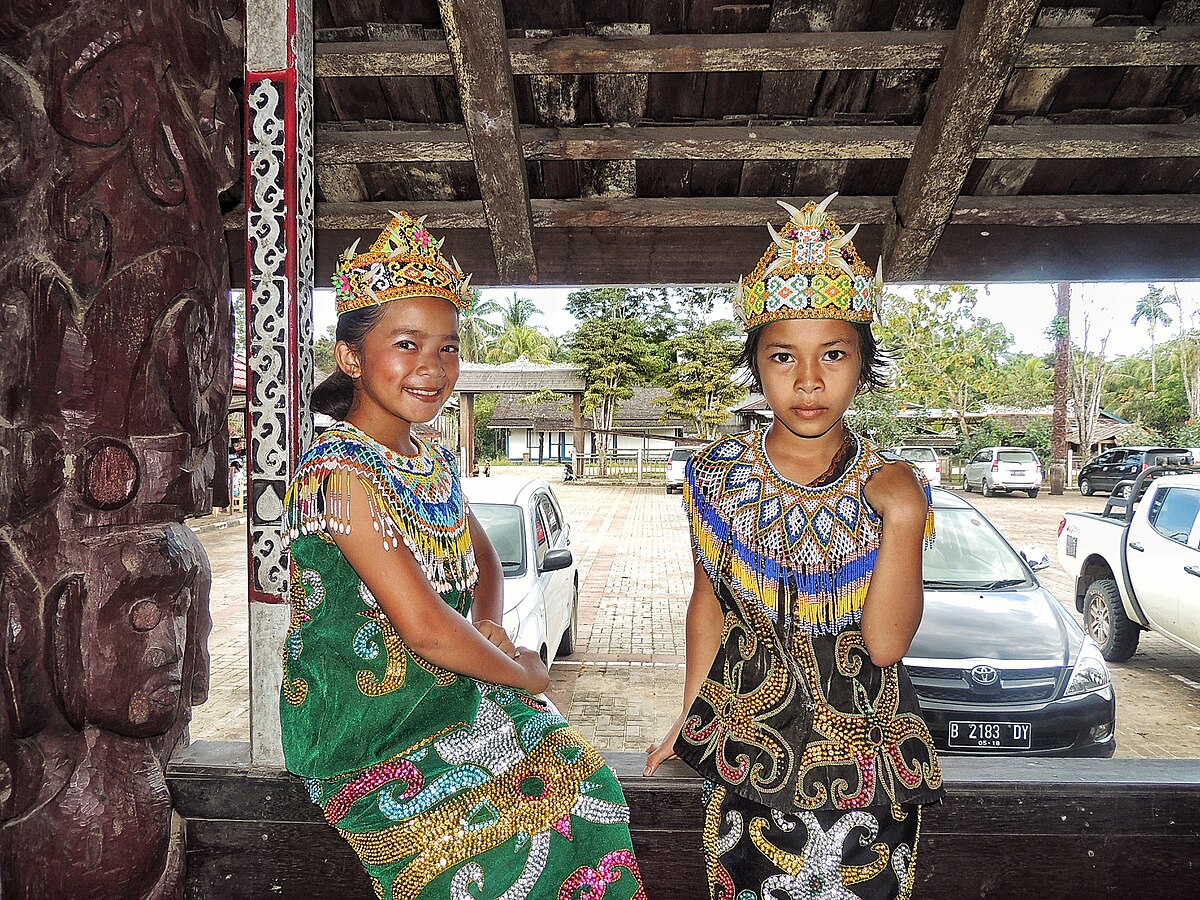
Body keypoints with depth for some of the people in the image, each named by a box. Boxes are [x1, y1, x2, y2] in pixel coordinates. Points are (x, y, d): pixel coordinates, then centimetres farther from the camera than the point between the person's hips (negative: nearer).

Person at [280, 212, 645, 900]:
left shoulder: (435, 461, 4)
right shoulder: (341, 471, -23)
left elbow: (482, 556, 19)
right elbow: (423, 627, -27)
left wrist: (488, 625, -3)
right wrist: (523, 672, -11)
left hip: (457, 687, 8)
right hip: (372, 729, -7)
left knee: (586, 785, 3)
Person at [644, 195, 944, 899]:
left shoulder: (893, 487, -11)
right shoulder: (717, 475, -8)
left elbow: (886, 643, -16)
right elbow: (709, 600, 4)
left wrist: (904, 520, -26)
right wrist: (690, 719, 7)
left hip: (864, 745, 0)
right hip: (748, 740, 1)